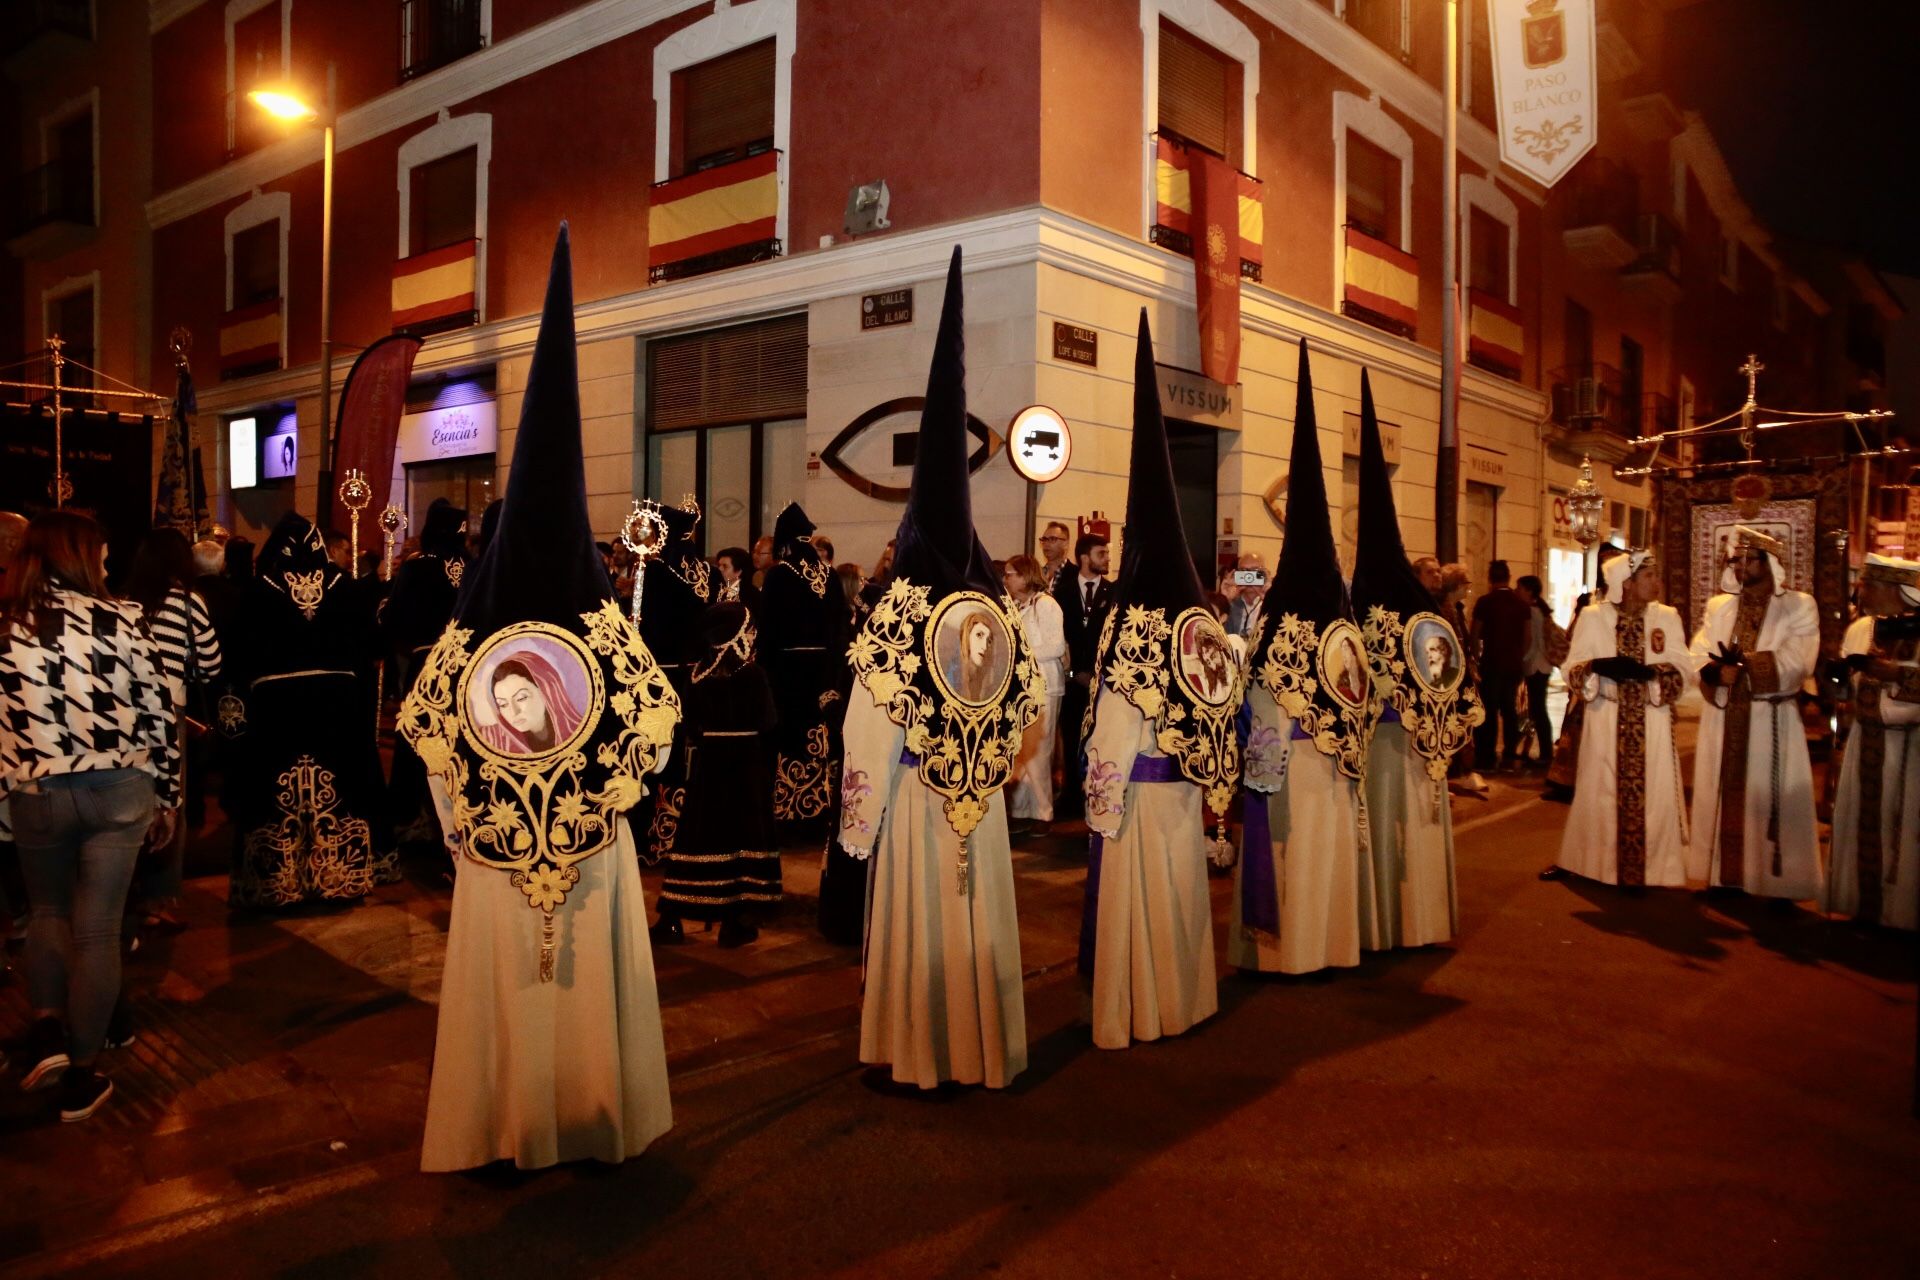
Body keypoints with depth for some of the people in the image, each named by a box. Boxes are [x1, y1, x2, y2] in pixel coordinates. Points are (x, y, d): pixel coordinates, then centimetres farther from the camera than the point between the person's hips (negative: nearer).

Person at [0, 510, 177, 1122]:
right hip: (118, 792, -1)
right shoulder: (118, 619, -8)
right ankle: (82, 1076, 17)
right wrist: (166, 795, 7)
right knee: (97, 930, 8)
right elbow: (157, 713, -4)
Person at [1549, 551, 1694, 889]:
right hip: (1606, 720, -1)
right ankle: (1596, 863, 19)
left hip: (1651, 723, 1)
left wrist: (1648, 671, -22)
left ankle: (1651, 869, 10)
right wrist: (1599, 667, -23)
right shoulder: (1593, 616, -1)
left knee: (1653, 796, 0)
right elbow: (1573, 668, -3)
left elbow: (1683, 669, -3)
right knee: (1601, 794, 5)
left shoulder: (1668, 616, 3)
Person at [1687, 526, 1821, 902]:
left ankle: (1780, 885, 5)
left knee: (1770, 800, -2)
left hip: (1771, 721, -4)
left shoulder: (1799, 606, 0)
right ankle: (1724, 875, 15)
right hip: (1723, 719, 4)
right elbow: (1700, 656, 2)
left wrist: (1742, 666, -18)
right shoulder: (1718, 606, 12)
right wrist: (1719, 672, -18)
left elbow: (1796, 662, -13)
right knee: (1722, 797, 7)